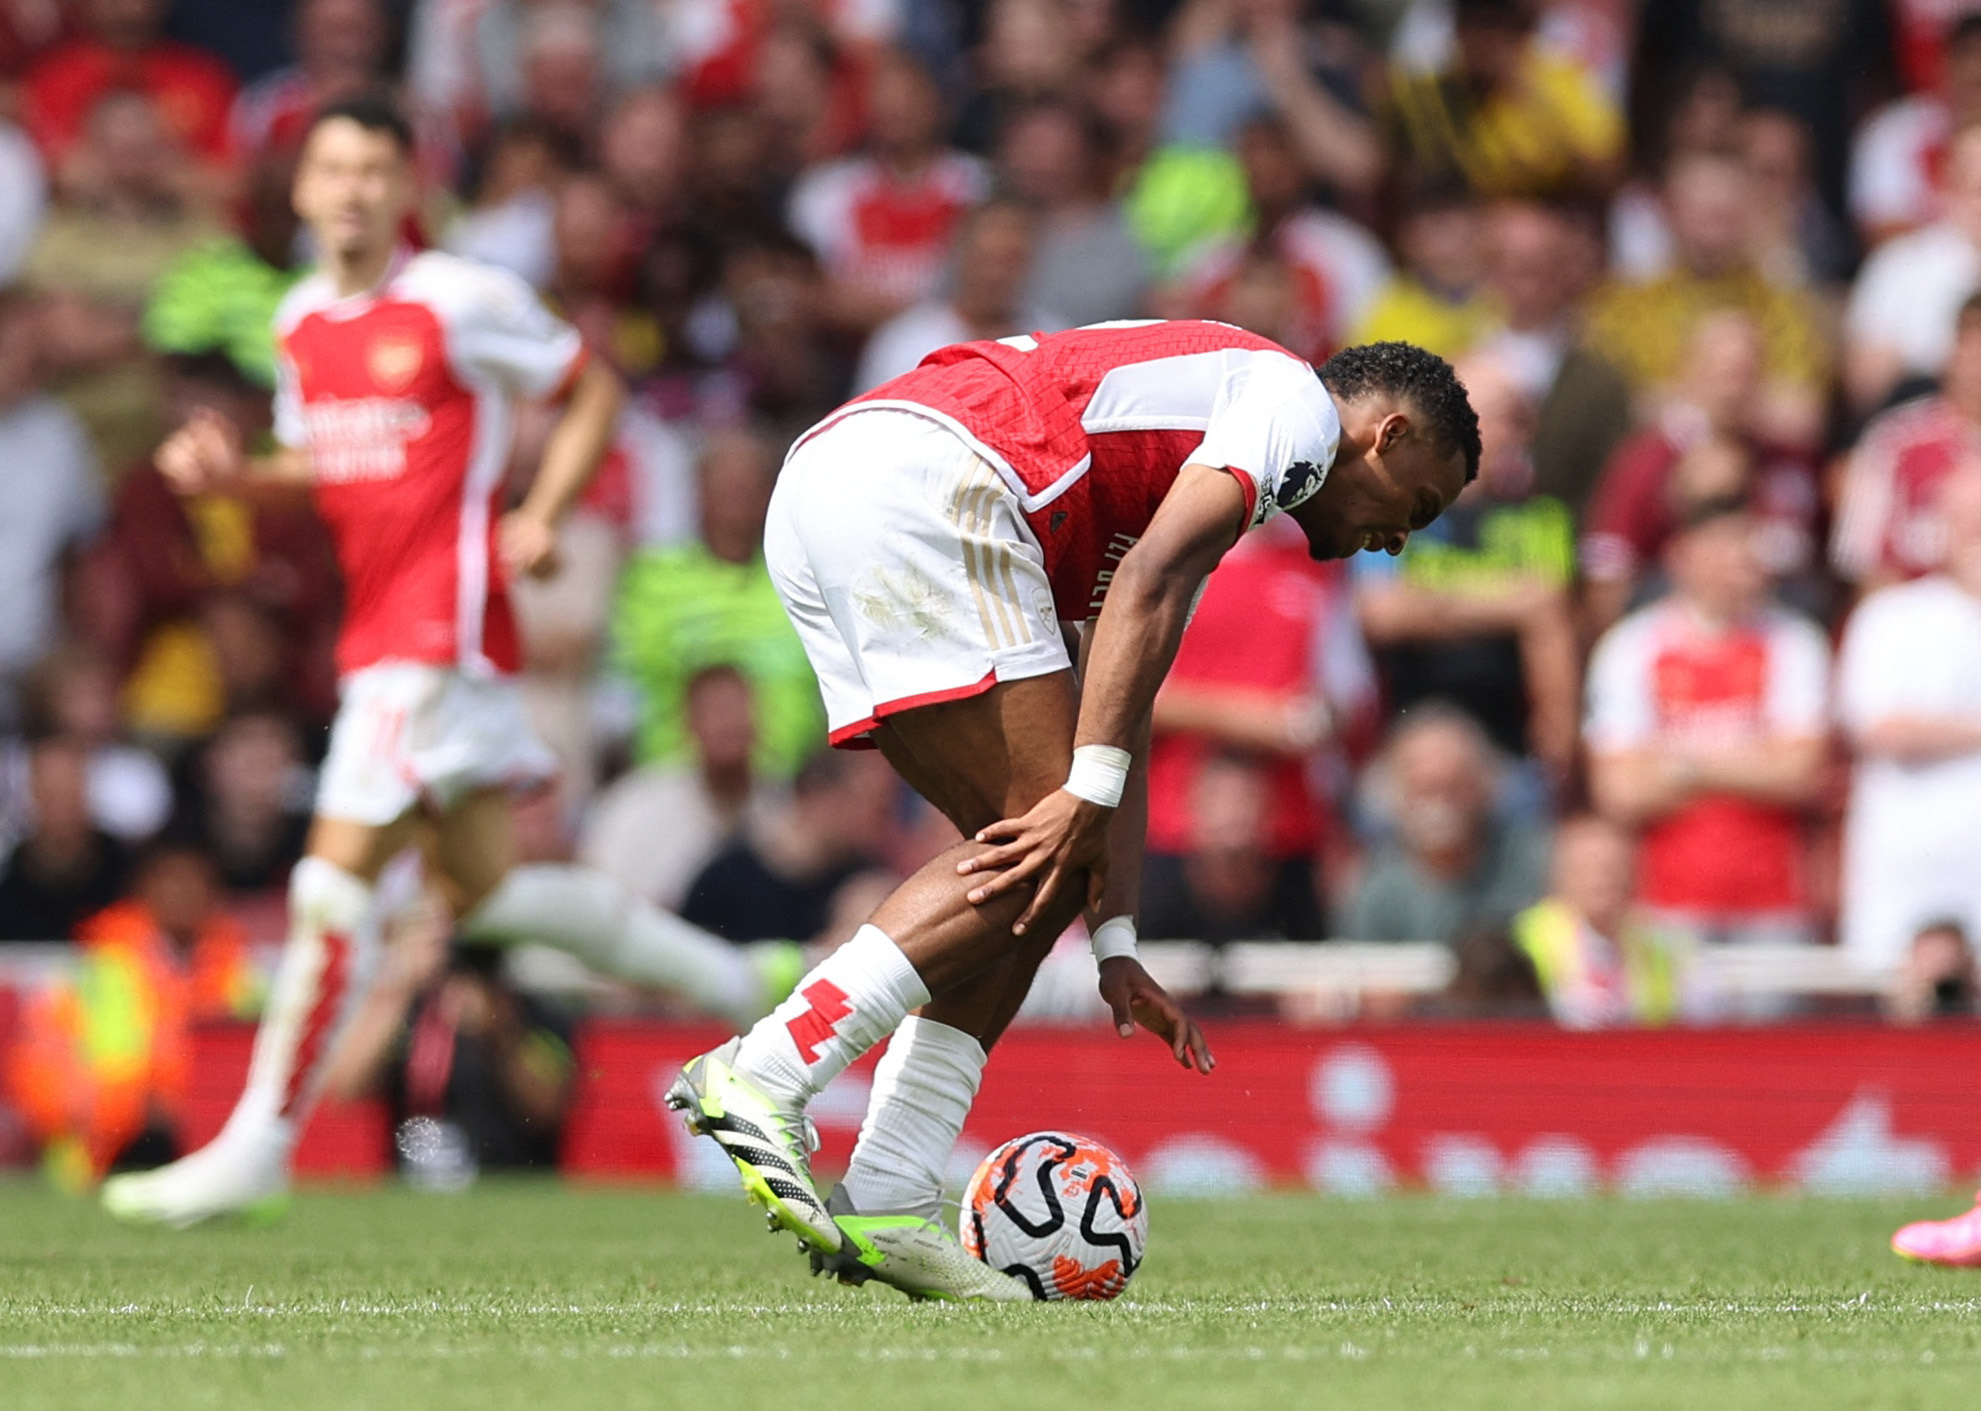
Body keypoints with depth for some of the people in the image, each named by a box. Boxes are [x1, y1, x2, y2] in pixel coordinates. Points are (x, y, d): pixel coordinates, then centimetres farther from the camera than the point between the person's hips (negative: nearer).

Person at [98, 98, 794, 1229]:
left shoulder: (462, 301, -9)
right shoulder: (301, 320, 11)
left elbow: (593, 391, 1)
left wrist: (541, 517, -10)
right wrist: (233, 470, 5)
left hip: (444, 627, -8)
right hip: (377, 628, 8)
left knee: (335, 886, -12)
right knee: (486, 890, 14)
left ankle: (260, 1145, -8)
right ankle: (716, 972, 33)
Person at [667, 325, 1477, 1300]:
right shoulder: (1295, 402, 7)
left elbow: (1113, 729, 31)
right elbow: (1148, 586, -10)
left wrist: (1116, 950, 25)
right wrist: (1088, 795, -15)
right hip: (920, 484, -10)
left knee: (1042, 859, 11)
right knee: (1040, 858, -8)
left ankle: (884, 1207, 4)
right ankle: (764, 1072, -18)